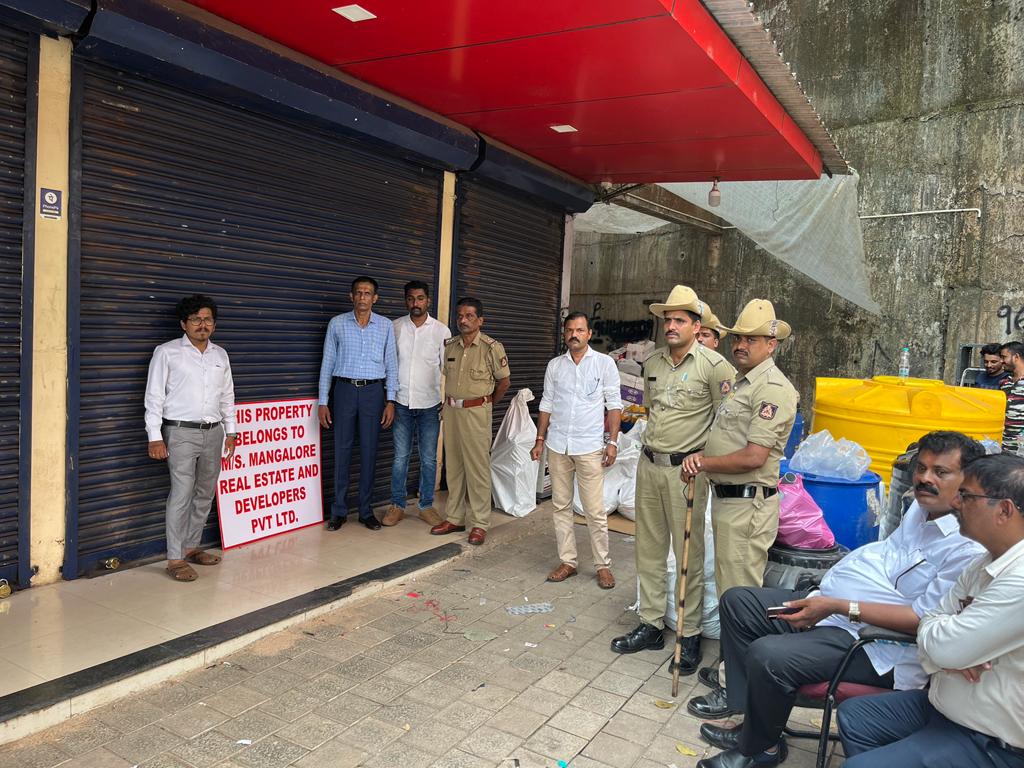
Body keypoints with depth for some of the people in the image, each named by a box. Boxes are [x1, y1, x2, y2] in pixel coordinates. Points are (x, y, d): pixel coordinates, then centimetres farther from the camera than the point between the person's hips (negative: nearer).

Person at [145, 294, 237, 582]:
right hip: (181, 432, -5)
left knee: (205, 494, 10)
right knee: (182, 494, -9)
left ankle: (191, 547, 23)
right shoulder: (167, 352, -2)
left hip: (213, 432, 6)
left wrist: (230, 431, 15)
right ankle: (175, 559, -2)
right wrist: (155, 437, -10)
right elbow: (154, 396, -4)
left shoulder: (220, 355, 13)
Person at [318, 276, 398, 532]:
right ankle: (339, 510, 13)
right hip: (344, 389, 0)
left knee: (369, 452, 5)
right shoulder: (337, 323, 2)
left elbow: (391, 364, 6)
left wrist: (390, 401, -1)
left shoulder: (386, 325, 4)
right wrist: (323, 402, 0)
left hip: (373, 391, 1)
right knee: (342, 451, 3)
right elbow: (327, 363, 4)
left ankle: (366, 510, 15)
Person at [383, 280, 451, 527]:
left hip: (430, 405, 0)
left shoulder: (441, 330, -1)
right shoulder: (395, 327, 2)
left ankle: (426, 506, 20)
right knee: (400, 457, 6)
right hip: (402, 403, 1)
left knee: (429, 459, 7)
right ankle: (397, 505, 18)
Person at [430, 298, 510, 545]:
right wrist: (448, 404, 13)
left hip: (476, 412, -5)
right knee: (453, 466, 12)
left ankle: (480, 523, 6)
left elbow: (504, 381, 1)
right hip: (451, 411, 6)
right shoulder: (449, 346, 8)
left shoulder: (491, 348, -8)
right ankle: (455, 518, 22)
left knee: (477, 468, -2)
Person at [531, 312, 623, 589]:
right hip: (557, 446, 4)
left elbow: (614, 405, -1)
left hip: (589, 447, -4)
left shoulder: (604, 363, -1)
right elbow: (547, 405, 13)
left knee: (595, 510, -1)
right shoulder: (554, 365, 9)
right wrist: (539, 440, 9)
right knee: (560, 506, 9)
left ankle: (603, 564, 13)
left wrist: (612, 442, -8)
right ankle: (567, 561, 21)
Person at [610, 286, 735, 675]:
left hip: (686, 469, -6)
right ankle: (651, 625, 25)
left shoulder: (714, 365, -10)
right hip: (649, 465, 6)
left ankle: (690, 636, 14)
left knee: (689, 555, 1)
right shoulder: (652, 364, 10)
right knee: (649, 550, 12)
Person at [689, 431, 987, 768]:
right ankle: (741, 696, 21)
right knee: (737, 601, 8)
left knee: (767, 656, -28)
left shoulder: (969, 548, -20)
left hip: (871, 643, -10)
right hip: (825, 602, 10)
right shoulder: (921, 507, 10)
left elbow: (923, 619, -24)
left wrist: (840, 607, -26)